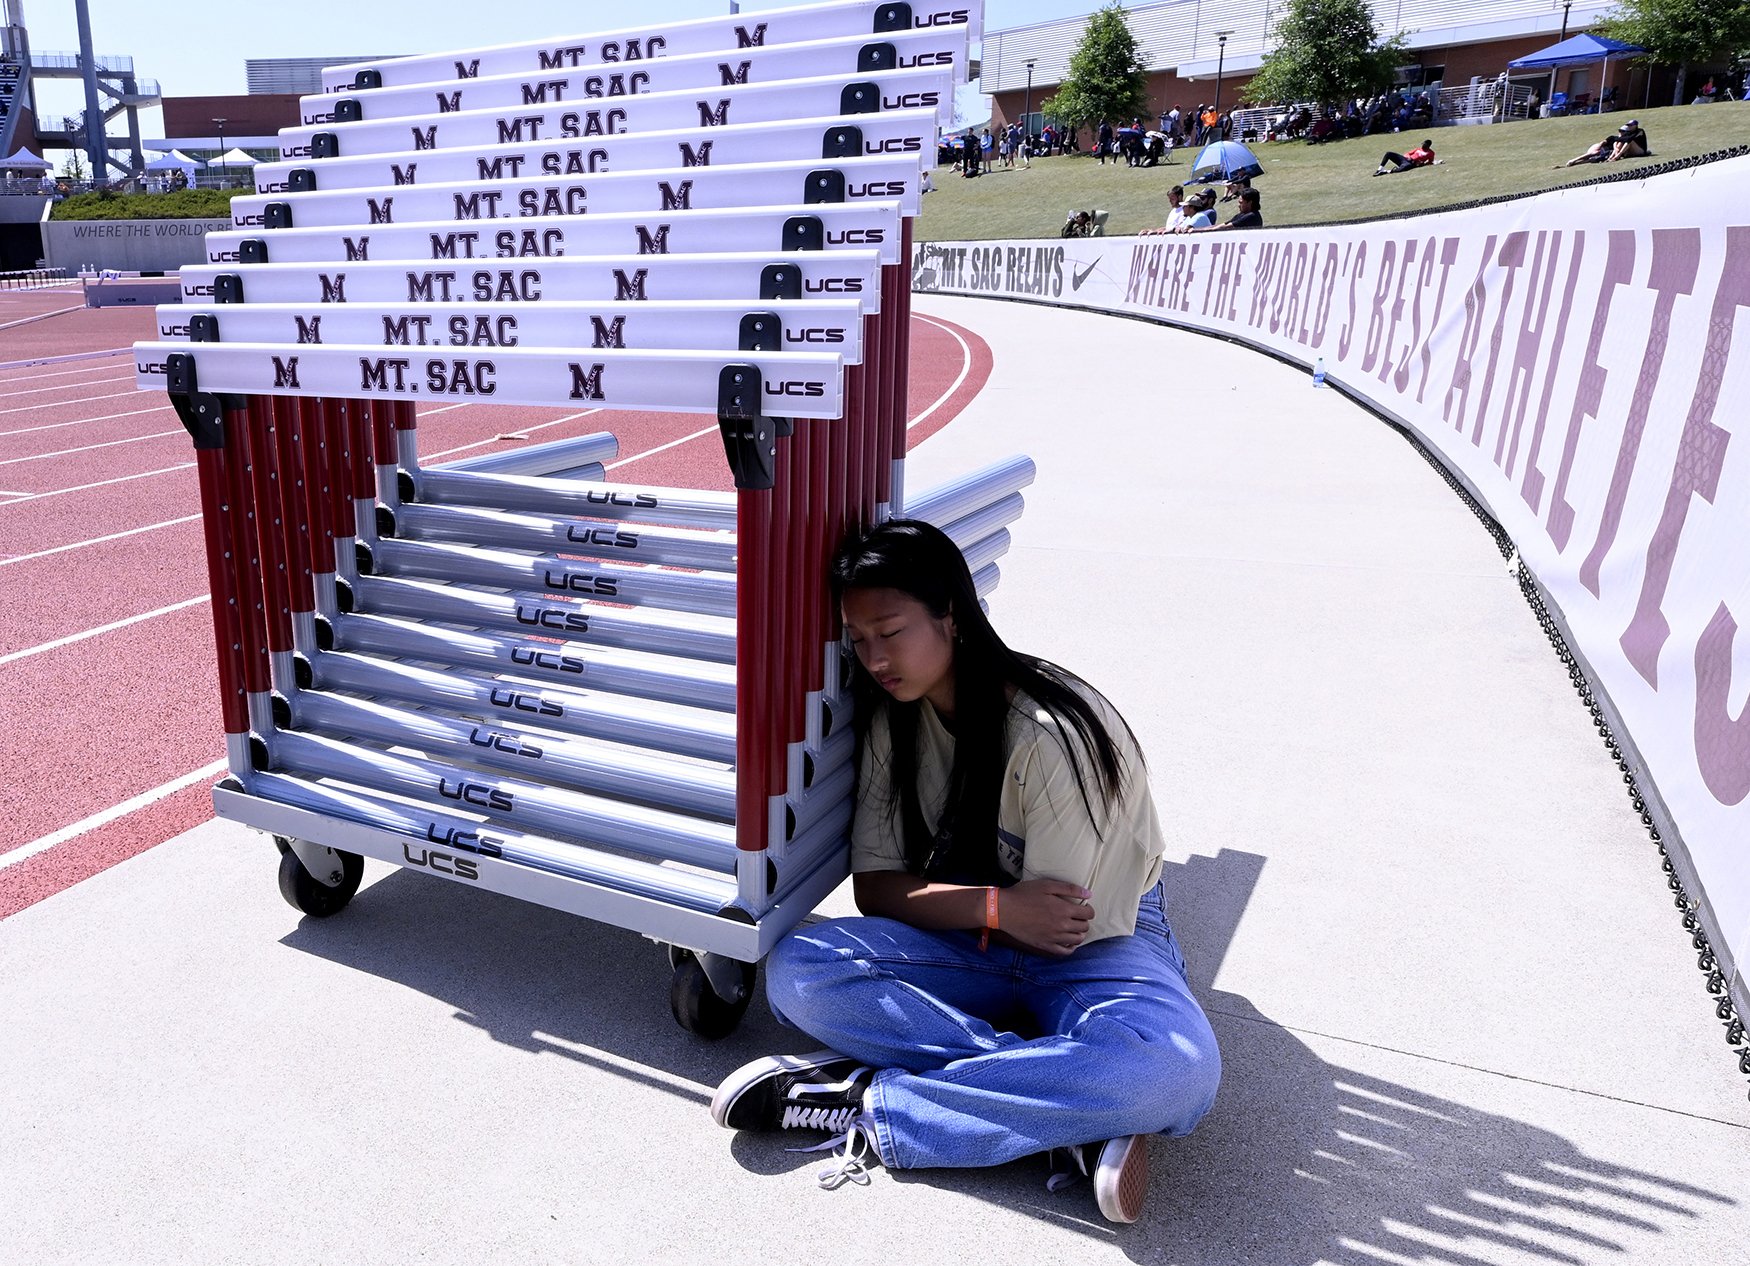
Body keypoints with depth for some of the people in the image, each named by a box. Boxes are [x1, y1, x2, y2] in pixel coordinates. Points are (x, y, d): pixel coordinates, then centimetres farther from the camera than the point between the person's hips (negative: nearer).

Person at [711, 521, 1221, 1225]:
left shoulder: (1056, 736, -23)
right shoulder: (893, 719, -4)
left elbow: (1058, 928, -17)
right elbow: (874, 886, -6)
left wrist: (931, 897, -6)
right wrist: (997, 905, -24)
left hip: (1098, 938, -4)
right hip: (971, 946, 5)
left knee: (1176, 1069, -39)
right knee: (795, 971, -24)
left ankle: (868, 1103, -27)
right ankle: (1075, 1118, -26)